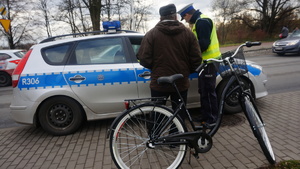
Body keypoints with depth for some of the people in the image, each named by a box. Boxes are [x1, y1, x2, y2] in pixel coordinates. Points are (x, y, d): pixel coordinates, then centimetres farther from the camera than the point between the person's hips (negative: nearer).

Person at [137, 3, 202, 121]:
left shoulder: (151, 34, -5)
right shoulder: (188, 33, 0)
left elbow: (144, 59, -11)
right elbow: (196, 59, -2)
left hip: (159, 83, -1)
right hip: (181, 83, 2)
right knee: (179, 115, 17)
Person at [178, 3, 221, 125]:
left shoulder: (202, 21, -14)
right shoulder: (199, 21, 19)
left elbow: (204, 44, -22)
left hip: (209, 61, -10)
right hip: (205, 61, 10)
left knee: (208, 91, -4)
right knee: (203, 90, 15)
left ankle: (212, 119, 7)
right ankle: (205, 116, 26)